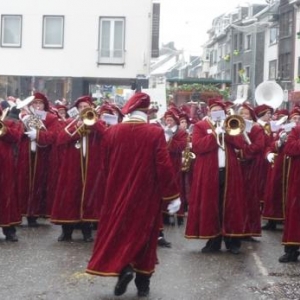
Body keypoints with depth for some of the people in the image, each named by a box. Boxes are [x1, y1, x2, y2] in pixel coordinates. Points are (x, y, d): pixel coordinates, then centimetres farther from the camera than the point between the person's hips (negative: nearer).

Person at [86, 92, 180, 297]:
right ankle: (143, 282, 14)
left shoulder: (112, 132, -3)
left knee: (119, 231, 14)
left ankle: (123, 267, -7)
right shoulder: (155, 133, -11)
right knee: (144, 234, 10)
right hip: (146, 195, -1)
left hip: (118, 194, 1)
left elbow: (105, 166, 6)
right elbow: (164, 167, -13)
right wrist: (173, 195, -6)